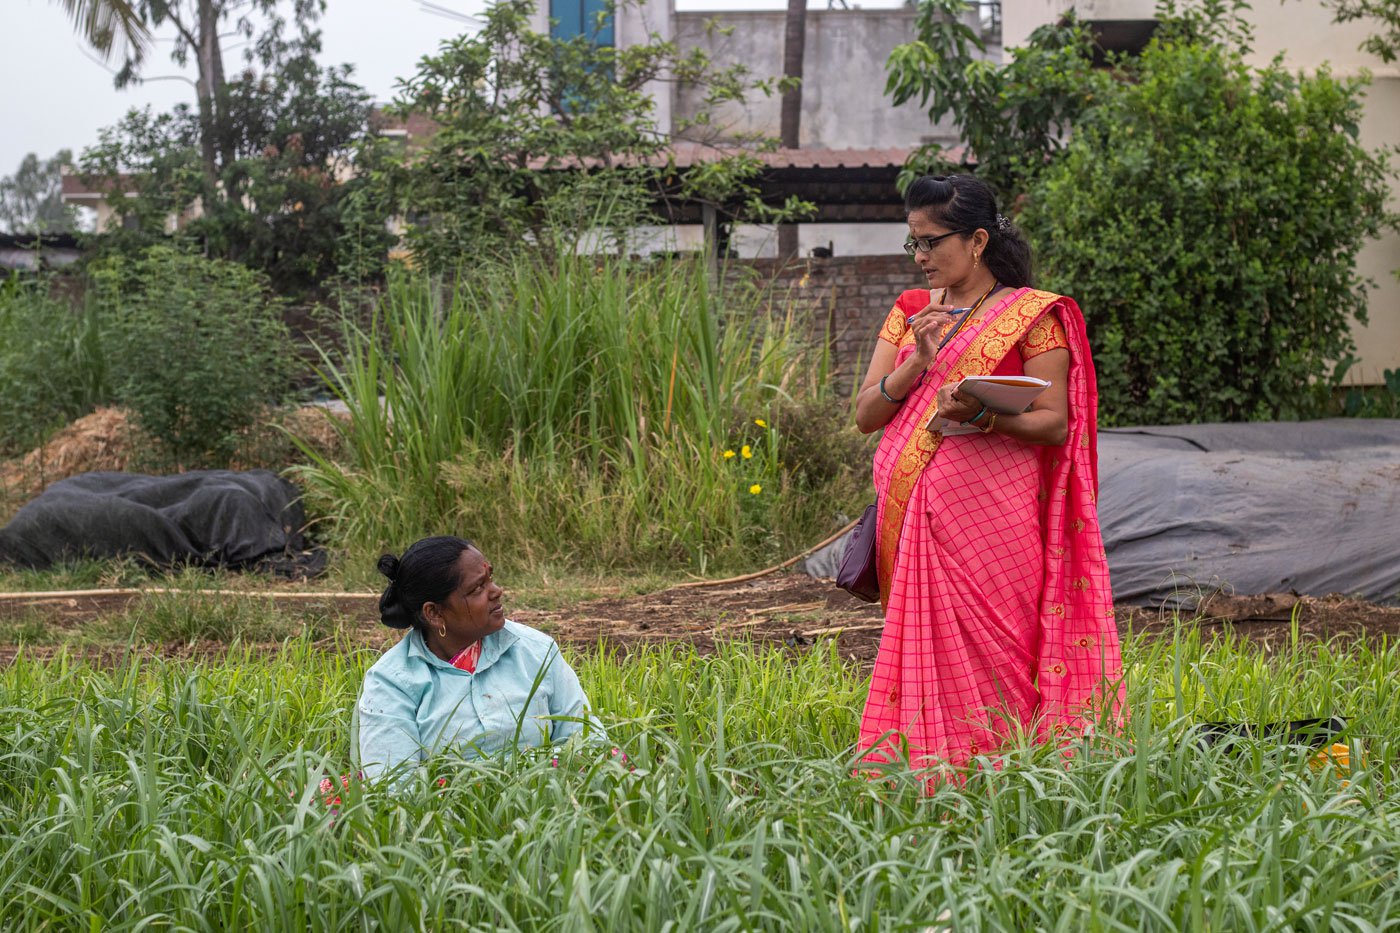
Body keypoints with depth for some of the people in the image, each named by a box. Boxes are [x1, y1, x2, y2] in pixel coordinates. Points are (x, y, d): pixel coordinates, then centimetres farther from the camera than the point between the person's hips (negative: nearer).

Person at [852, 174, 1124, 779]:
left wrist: (983, 416, -22)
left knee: (986, 656, -8)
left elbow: (1055, 424, -5)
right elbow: (865, 415, 9)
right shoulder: (910, 313, 16)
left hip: (992, 520, -4)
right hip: (915, 519, 4)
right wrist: (919, 361, -7)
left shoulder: (1033, 316, 1)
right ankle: (924, 773, 4)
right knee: (922, 657, 0)